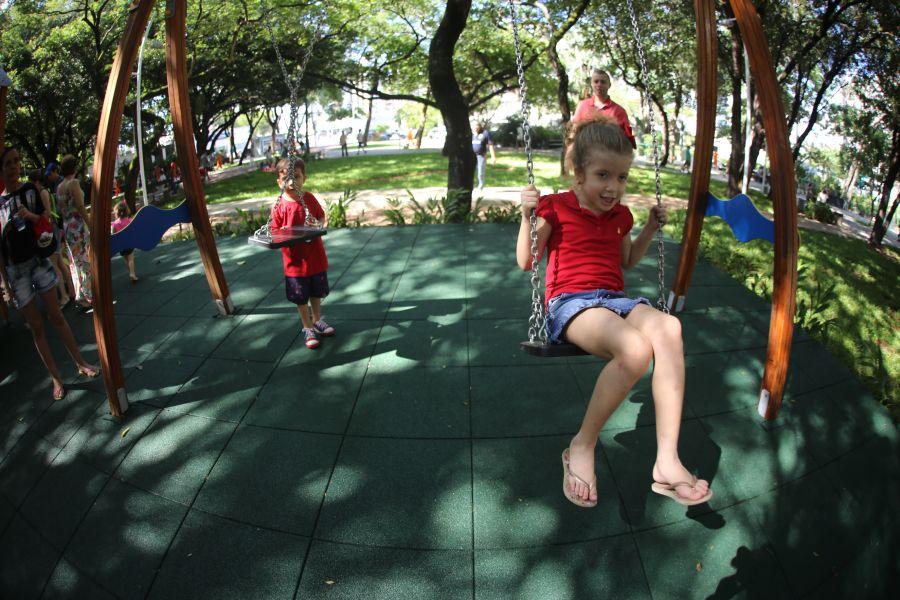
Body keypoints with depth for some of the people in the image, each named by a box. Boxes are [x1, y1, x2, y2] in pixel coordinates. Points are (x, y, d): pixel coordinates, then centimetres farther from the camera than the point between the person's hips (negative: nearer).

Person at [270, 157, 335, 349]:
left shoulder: (309, 199, -6)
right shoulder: (280, 206, -14)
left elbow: (322, 217, 7)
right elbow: (275, 233, -8)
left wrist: (317, 226, -14)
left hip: (316, 257, 3)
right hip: (295, 261, -3)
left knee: (316, 293, 21)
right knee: (301, 297, 11)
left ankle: (317, 320, 42)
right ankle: (308, 328, 28)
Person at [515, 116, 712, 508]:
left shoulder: (619, 214, 18)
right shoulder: (556, 208, 3)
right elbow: (526, 262, 3)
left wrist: (650, 229, 22)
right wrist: (528, 216, -9)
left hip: (615, 300, 5)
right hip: (570, 303, -5)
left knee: (667, 328, -31)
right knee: (635, 348, -37)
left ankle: (667, 461, -29)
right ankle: (582, 447, -16)